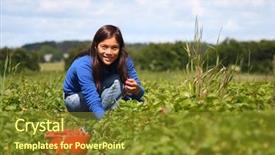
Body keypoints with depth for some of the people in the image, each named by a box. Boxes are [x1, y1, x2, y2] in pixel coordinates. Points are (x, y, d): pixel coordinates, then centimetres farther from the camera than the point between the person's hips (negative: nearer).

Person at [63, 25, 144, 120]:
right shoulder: (84, 64, -34)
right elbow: (93, 102, -43)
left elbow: (140, 91, -21)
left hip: (102, 97, 5)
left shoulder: (125, 60, -21)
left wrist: (136, 90, -45)